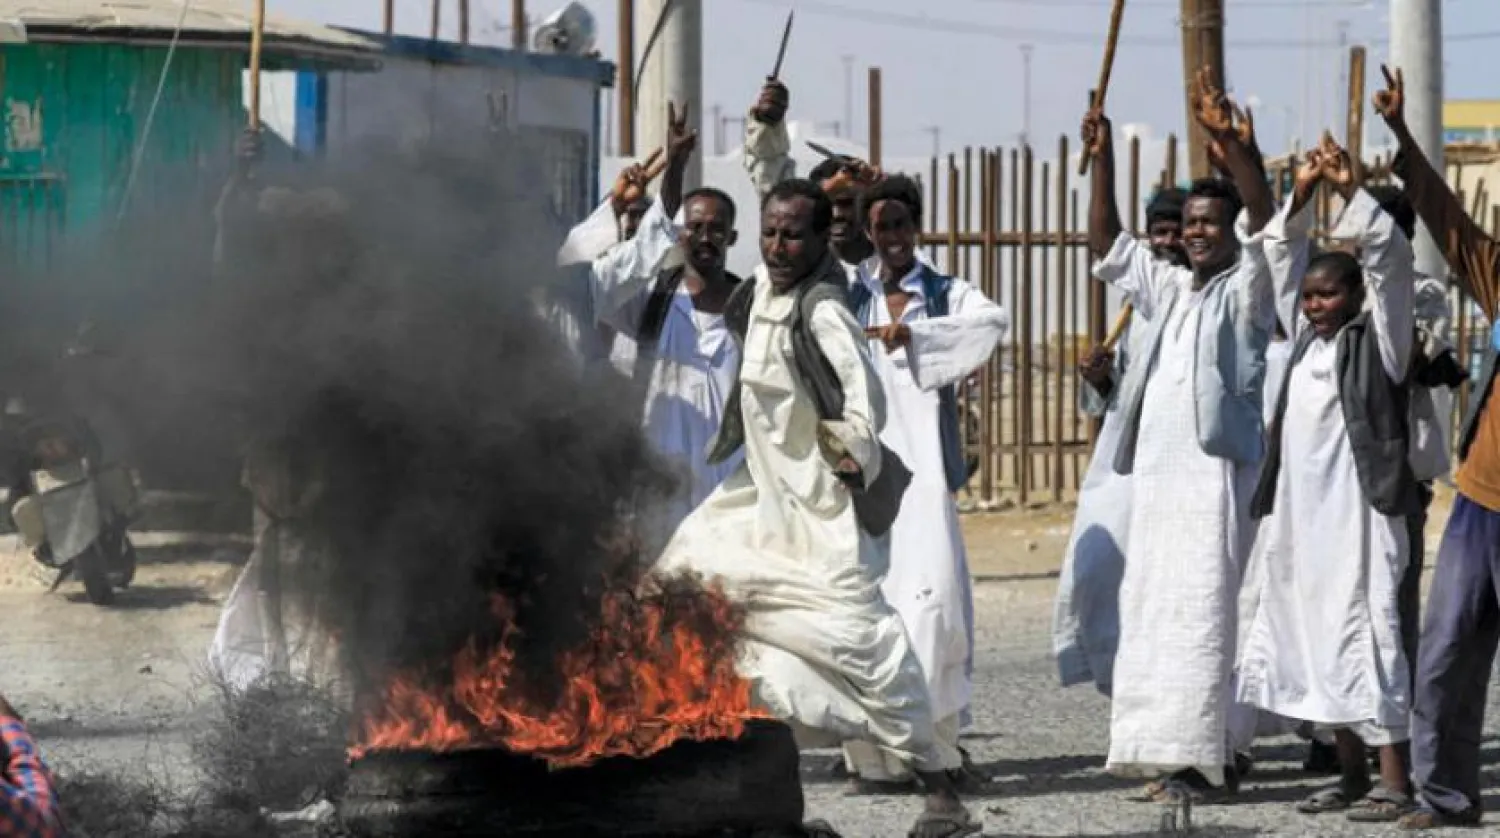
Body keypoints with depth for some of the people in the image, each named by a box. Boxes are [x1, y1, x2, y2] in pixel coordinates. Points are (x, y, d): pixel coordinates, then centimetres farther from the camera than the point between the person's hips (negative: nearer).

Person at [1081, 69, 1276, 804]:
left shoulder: (1244, 289, 2)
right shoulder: (1167, 289, 20)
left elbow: (1262, 216, -13)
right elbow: (1106, 244, 22)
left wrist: (1230, 142, -28)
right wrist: (1102, 162, 8)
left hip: (1215, 471, -7)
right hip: (1155, 473, 7)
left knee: (1202, 612, -12)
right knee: (1150, 612, 5)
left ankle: (1203, 757, -14)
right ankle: (1169, 755, 10)